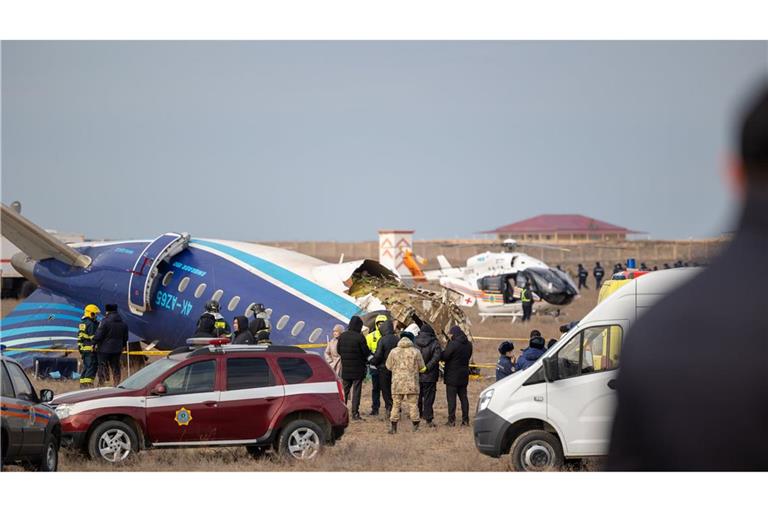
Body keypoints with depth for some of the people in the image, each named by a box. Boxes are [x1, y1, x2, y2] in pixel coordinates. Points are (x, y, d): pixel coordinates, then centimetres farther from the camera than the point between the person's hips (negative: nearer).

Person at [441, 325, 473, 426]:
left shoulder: (453, 344, -19)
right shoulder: (468, 344, 5)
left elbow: (444, 357, -16)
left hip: (452, 375, -7)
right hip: (464, 375, 7)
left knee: (451, 397, -2)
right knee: (463, 397, 12)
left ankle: (451, 420, -5)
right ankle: (465, 419, 12)